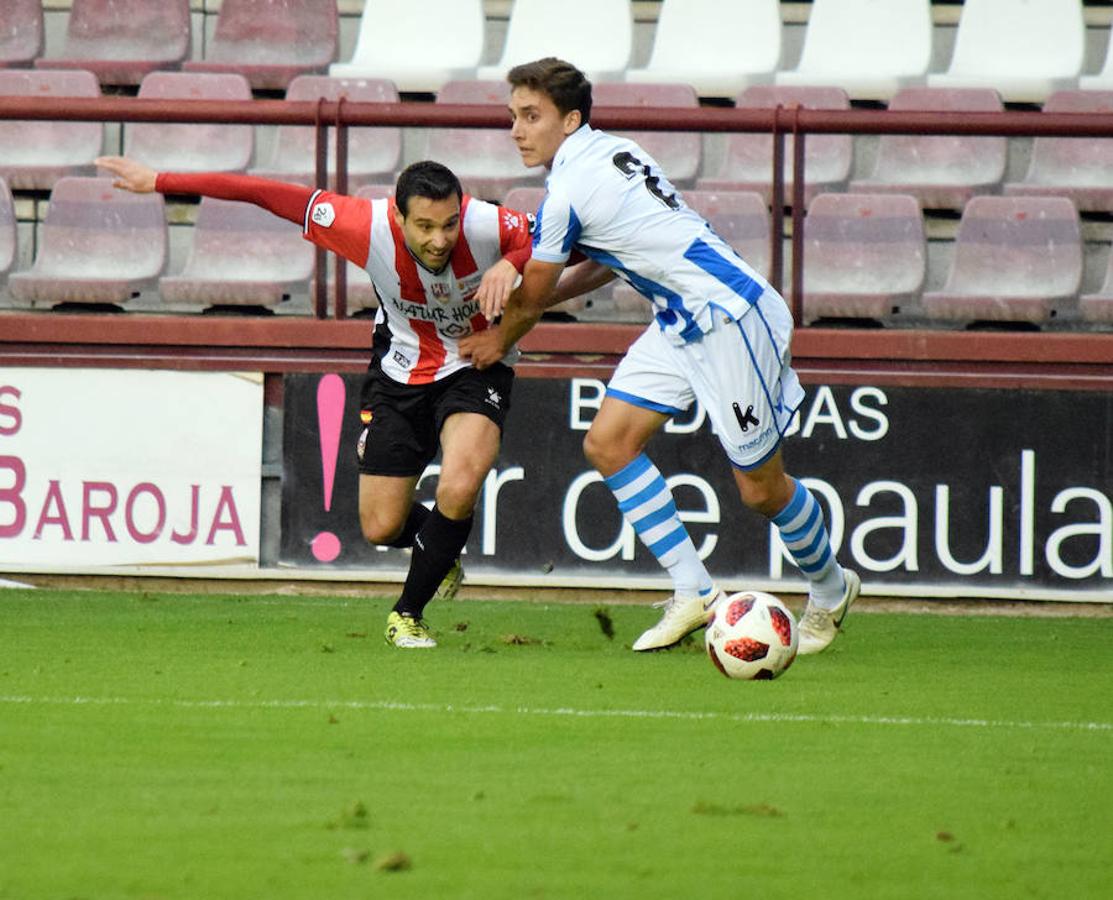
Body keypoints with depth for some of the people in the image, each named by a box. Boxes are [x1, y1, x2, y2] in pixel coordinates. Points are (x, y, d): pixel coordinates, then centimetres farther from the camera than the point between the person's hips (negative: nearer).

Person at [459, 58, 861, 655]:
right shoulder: (607, 151, 7)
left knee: (760, 488, 1)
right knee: (607, 443, 0)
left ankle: (830, 590, 25)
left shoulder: (568, 190, -20)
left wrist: (498, 342, 13)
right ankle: (693, 593, 3)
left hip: (730, 320, -10)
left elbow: (530, 300, -6)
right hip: (682, 324, 10)